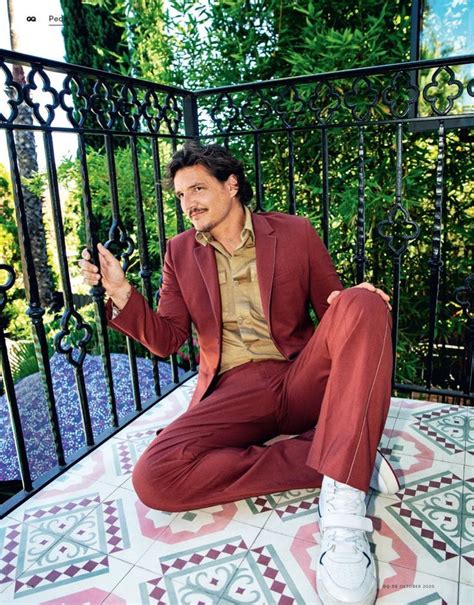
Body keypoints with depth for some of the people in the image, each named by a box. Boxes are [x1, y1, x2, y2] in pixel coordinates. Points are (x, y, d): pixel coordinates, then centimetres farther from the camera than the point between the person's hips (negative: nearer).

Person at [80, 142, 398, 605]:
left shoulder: (294, 233, 8)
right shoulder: (181, 252, 12)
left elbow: (333, 312, 10)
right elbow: (167, 341, 10)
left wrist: (357, 305, -15)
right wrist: (120, 294, -6)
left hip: (301, 379, 0)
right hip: (233, 391, 1)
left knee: (363, 304, -27)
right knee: (153, 478, -26)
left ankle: (343, 504, -33)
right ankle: (323, 459, -17)